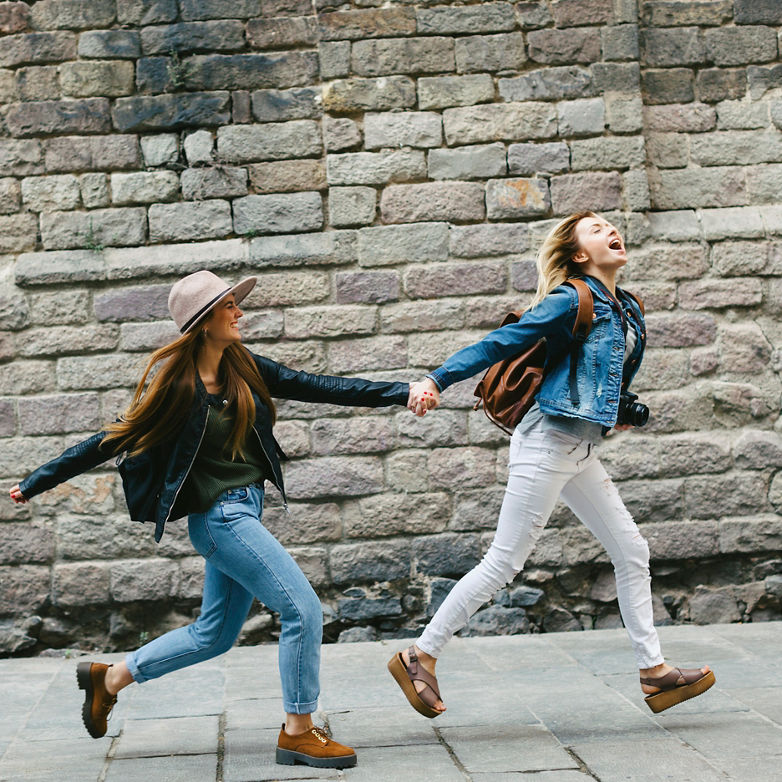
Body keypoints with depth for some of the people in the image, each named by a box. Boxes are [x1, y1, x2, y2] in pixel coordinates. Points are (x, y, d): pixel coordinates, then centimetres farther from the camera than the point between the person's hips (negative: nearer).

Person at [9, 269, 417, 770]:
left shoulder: (243, 368, 4)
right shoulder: (175, 385, -14)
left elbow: (319, 388, 4)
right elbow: (115, 439, -4)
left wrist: (401, 393, -1)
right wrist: (37, 483, 1)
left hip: (245, 510, 8)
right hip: (219, 515, -8)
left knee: (215, 635, 17)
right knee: (304, 610, -11)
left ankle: (109, 678, 32)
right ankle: (298, 732, 3)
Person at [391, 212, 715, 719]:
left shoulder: (627, 310, 12)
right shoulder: (572, 301, -12)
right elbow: (501, 343, -14)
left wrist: (620, 412, 12)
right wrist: (437, 381, -19)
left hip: (581, 449, 9)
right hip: (549, 441, -9)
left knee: (631, 551, 8)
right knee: (503, 564, -6)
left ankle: (653, 671, 15)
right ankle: (420, 658, 3)